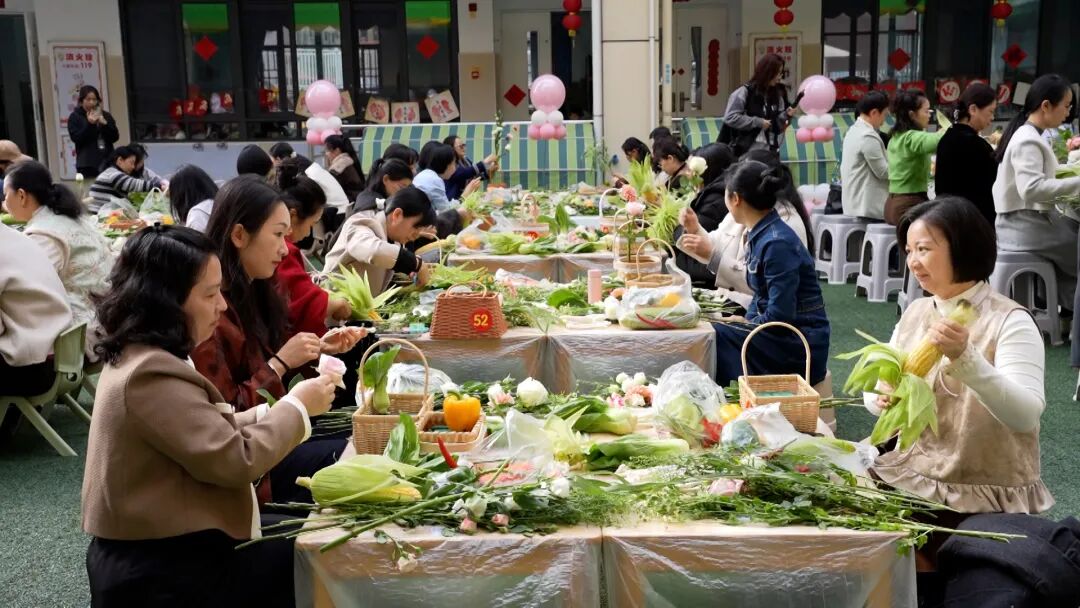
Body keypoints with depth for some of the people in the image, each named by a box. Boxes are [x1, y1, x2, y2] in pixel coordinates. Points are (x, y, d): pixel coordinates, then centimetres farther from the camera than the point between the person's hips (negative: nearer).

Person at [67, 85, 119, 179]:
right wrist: (89, 124, -17)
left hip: (107, 162, 3)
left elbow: (115, 137, 6)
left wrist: (105, 124, -11)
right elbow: (76, 138, -7)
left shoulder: (106, 116, 14)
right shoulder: (75, 117, 6)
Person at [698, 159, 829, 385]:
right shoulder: (759, 235, 7)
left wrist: (745, 324, -7)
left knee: (714, 336, -19)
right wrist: (745, 320, 0)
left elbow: (780, 316, -22)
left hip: (801, 346, -8)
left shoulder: (777, 243, -20)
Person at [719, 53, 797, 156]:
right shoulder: (745, 92, -8)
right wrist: (758, 122, -16)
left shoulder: (777, 94, 8)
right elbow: (730, 117, -15)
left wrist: (785, 116, -9)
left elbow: (776, 125, 12)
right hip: (745, 151, -5)